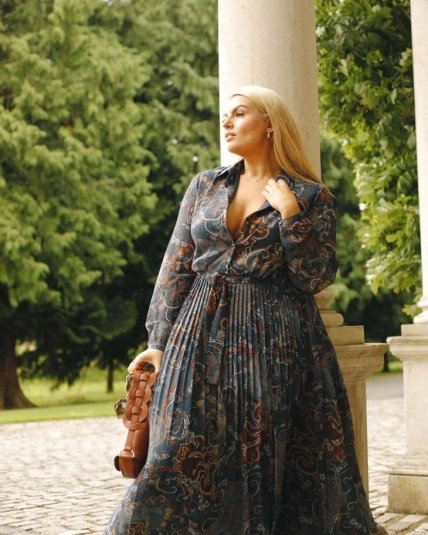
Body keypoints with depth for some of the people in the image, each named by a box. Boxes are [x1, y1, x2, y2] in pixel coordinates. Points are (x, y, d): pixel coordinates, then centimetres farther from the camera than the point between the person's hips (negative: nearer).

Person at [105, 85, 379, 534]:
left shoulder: (311, 196, 2)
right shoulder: (205, 186, 11)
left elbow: (316, 279, -4)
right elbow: (176, 267, 8)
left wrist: (290, 214, -13)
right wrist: (160, 342, 0)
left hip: (276, 342, -2)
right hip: (203, 337, 3)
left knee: (271, 460, 0)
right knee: (183, 455, -4)